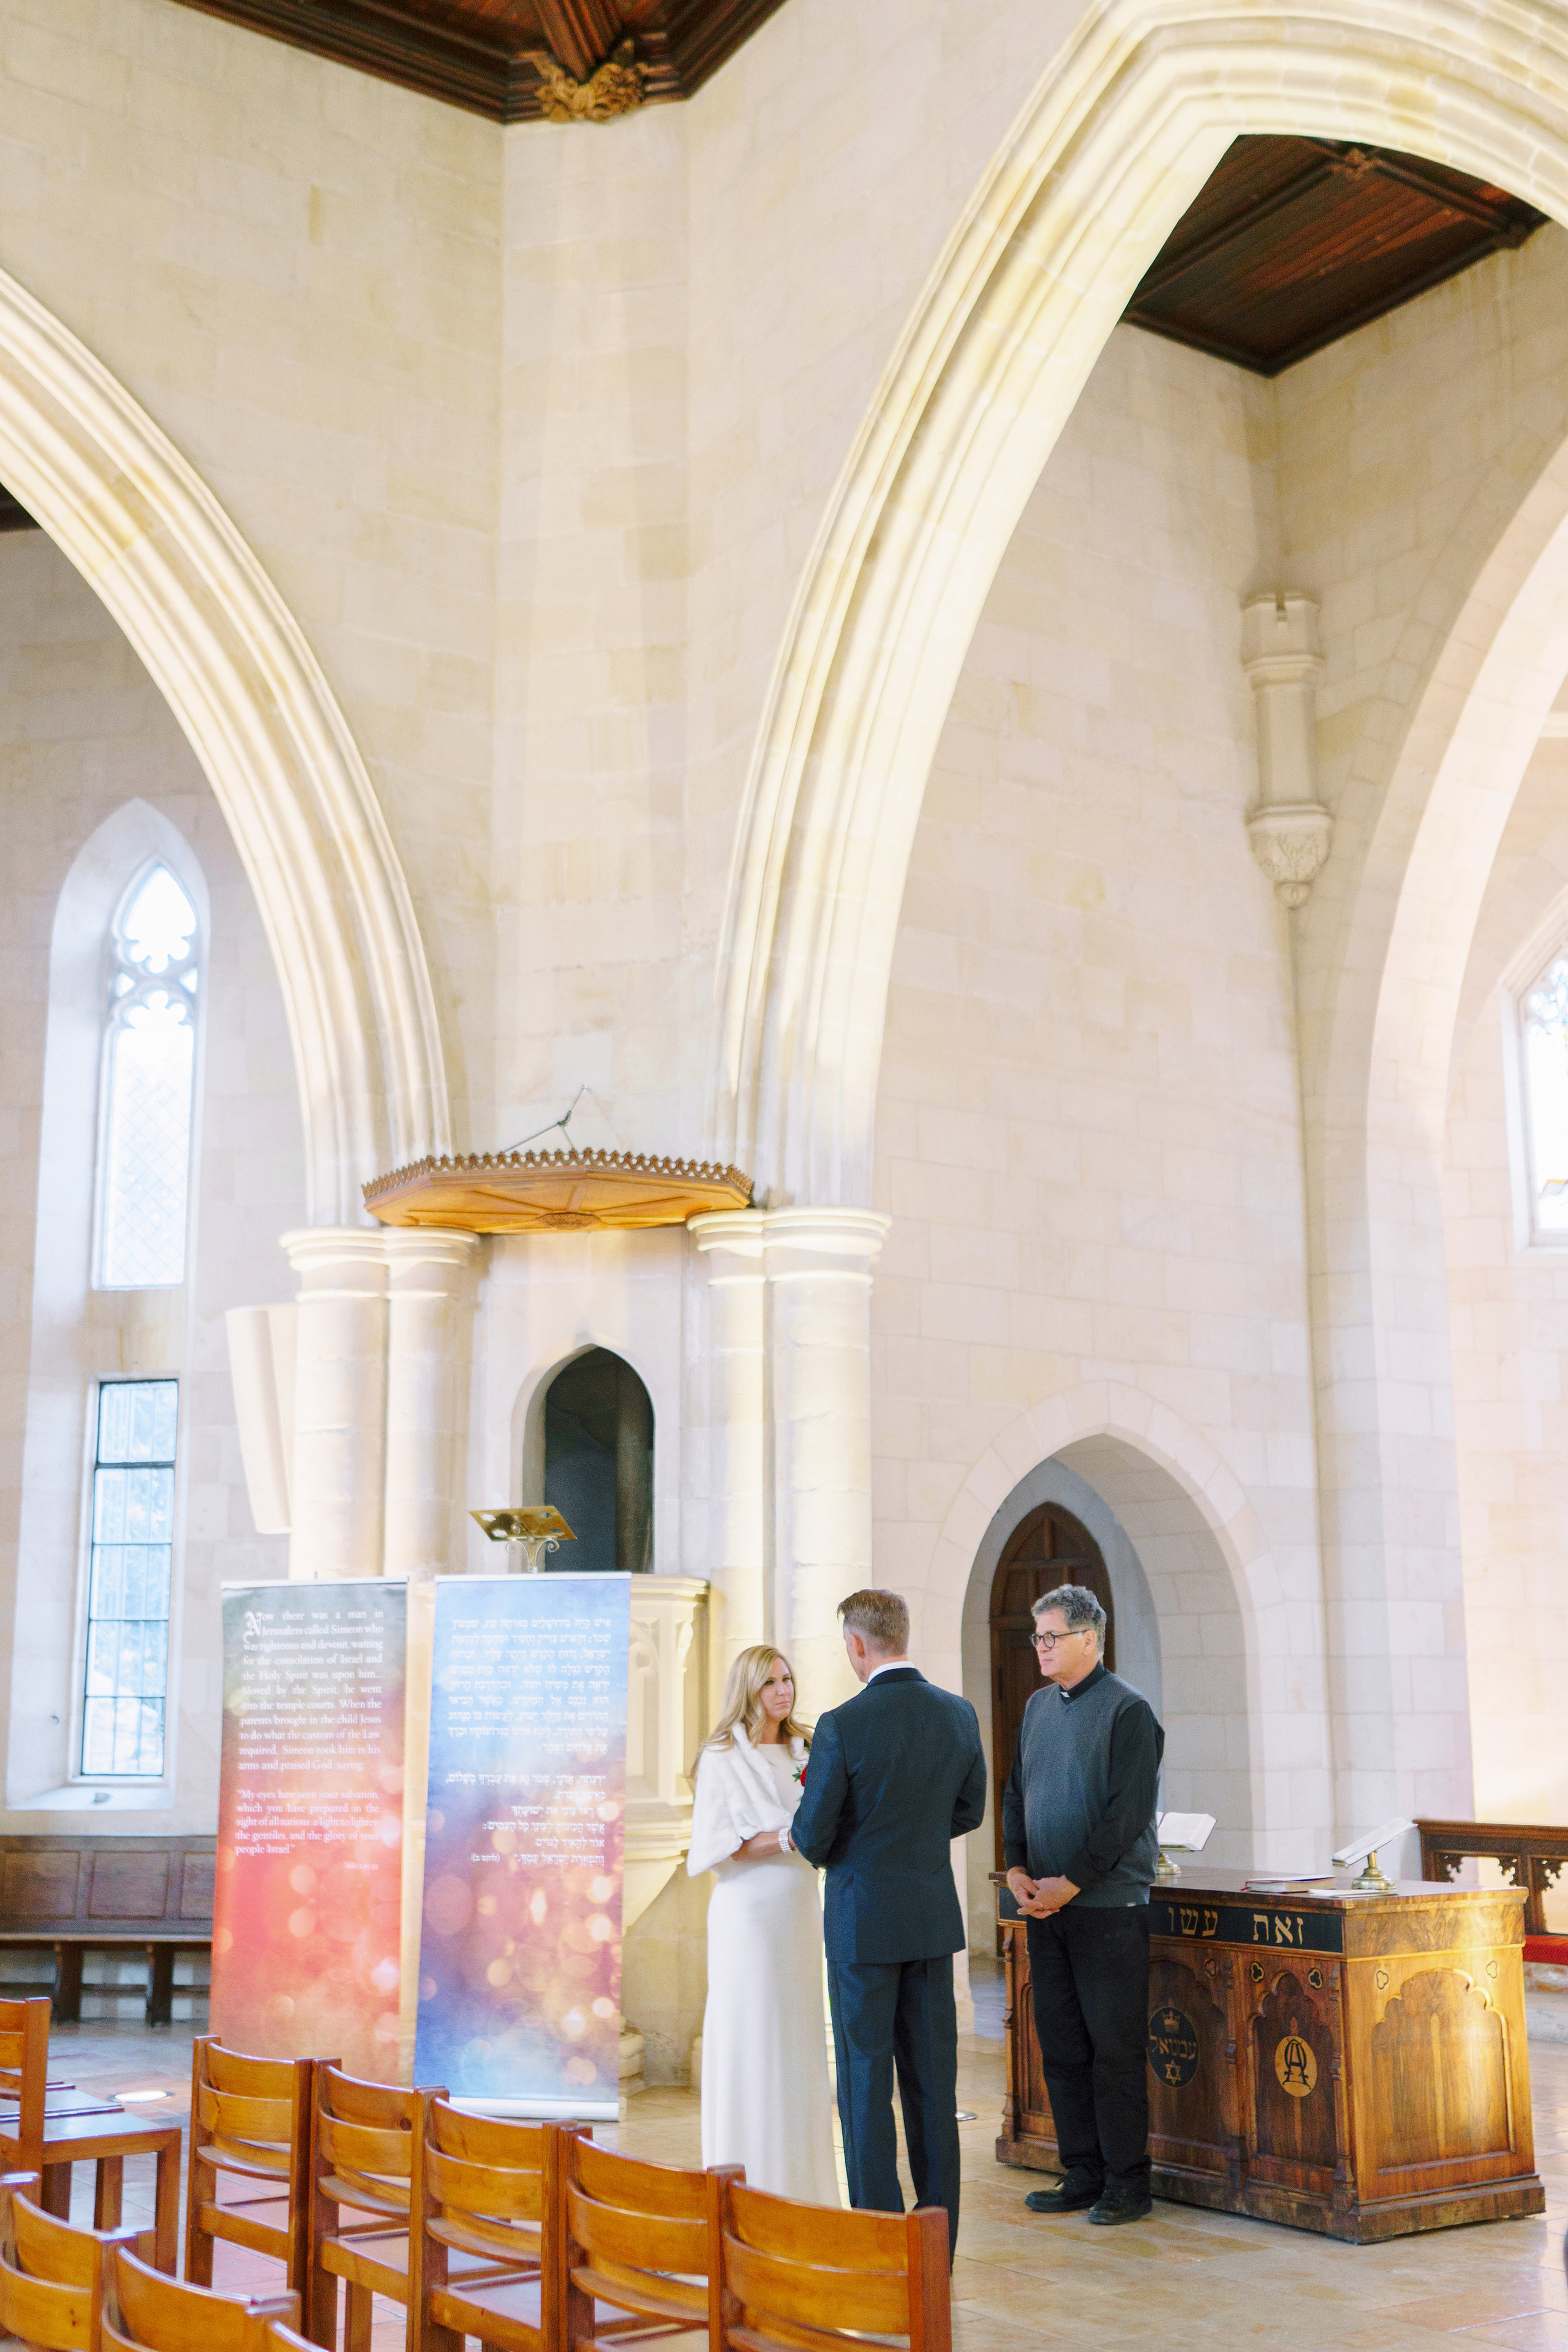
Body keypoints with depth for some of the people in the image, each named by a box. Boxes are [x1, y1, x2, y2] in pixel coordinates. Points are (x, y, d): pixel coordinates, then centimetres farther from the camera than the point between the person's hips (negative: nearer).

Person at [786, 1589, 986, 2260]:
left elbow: (812, 1837, -13)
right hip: (934, 1916, 5)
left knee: (865, 2077, 5)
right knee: (932, 2075, 12)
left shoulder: (842, 1726, -18)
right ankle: (939, 2231, 19)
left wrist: (805, 1840, 10)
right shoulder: (958, 1714, -1)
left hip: (864, 1919, -5)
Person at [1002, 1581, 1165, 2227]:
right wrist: (1016, 1868, 1)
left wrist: (1071, 1883, -15)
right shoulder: (1039, 1707, 13)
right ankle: (1082, 2174, 19)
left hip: (1108, 1906, -7)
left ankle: (1127, 2183, 9)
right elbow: (1016, 1794, 17)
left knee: (1115, 2046, -1)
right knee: (1061, 2045, 10)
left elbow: (1129, 1811, -14)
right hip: (1046, 1906, 7)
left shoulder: (1127, 1710, -8)